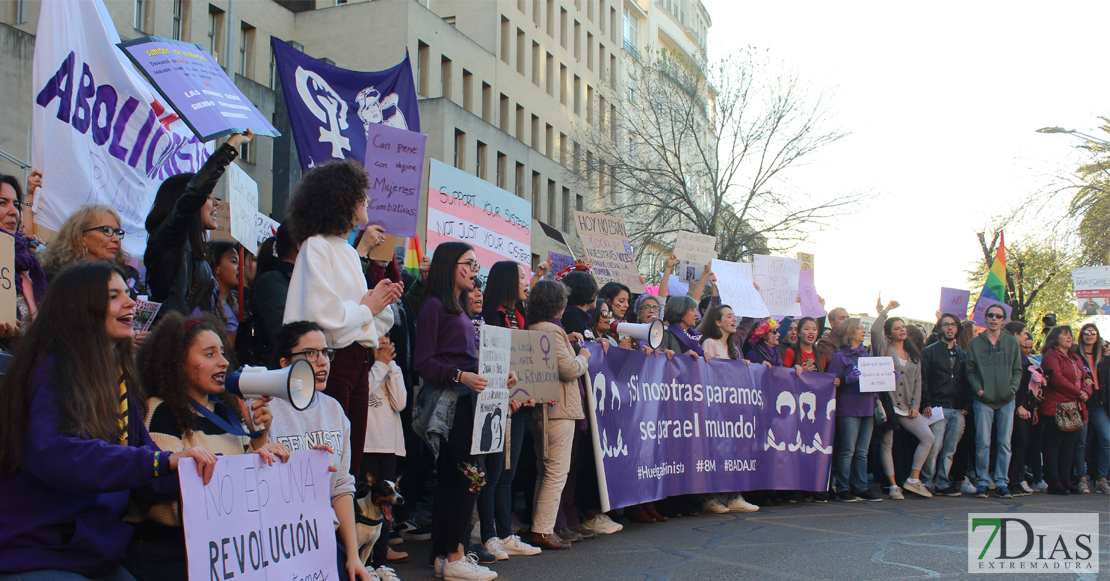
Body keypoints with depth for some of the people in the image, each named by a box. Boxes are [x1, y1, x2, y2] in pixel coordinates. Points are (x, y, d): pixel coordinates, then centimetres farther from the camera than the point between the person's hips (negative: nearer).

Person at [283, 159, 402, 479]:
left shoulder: (350, 252, 20)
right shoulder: (316, 246, -8)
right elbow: (324, 314, -20)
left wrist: (383, 301, 4)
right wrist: (367, 306, -5)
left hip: (358, 365, 9)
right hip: (333, 363, -9)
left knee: (351, 464, 8)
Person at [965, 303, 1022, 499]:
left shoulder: (1012, 342, 10)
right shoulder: (974, 343, 6)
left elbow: (1017, 370, 11)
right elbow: (970, 371, 5)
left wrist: (1013, 387, -6)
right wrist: (977, 388, -11)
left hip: (1007, 401, 2)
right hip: (983, 400, -2)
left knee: (1004, 442, 3)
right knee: (983, 442, -3)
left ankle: (1001, 482, 10)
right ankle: (983, 482, 4)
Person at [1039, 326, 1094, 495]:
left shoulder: (1076, 358, 22)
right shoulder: (1050, 355, -4)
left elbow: (1087, 378, 16)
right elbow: (1057, 379, -15)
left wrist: (1086, 391, -6)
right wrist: (1078, 392, -13)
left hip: (1075, 409, 8)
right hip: (1056, 408, -8)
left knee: (1068, 445, 9)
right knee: (1053, 444, -5)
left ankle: (1066, 480, 13)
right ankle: (1053, 482, -4)